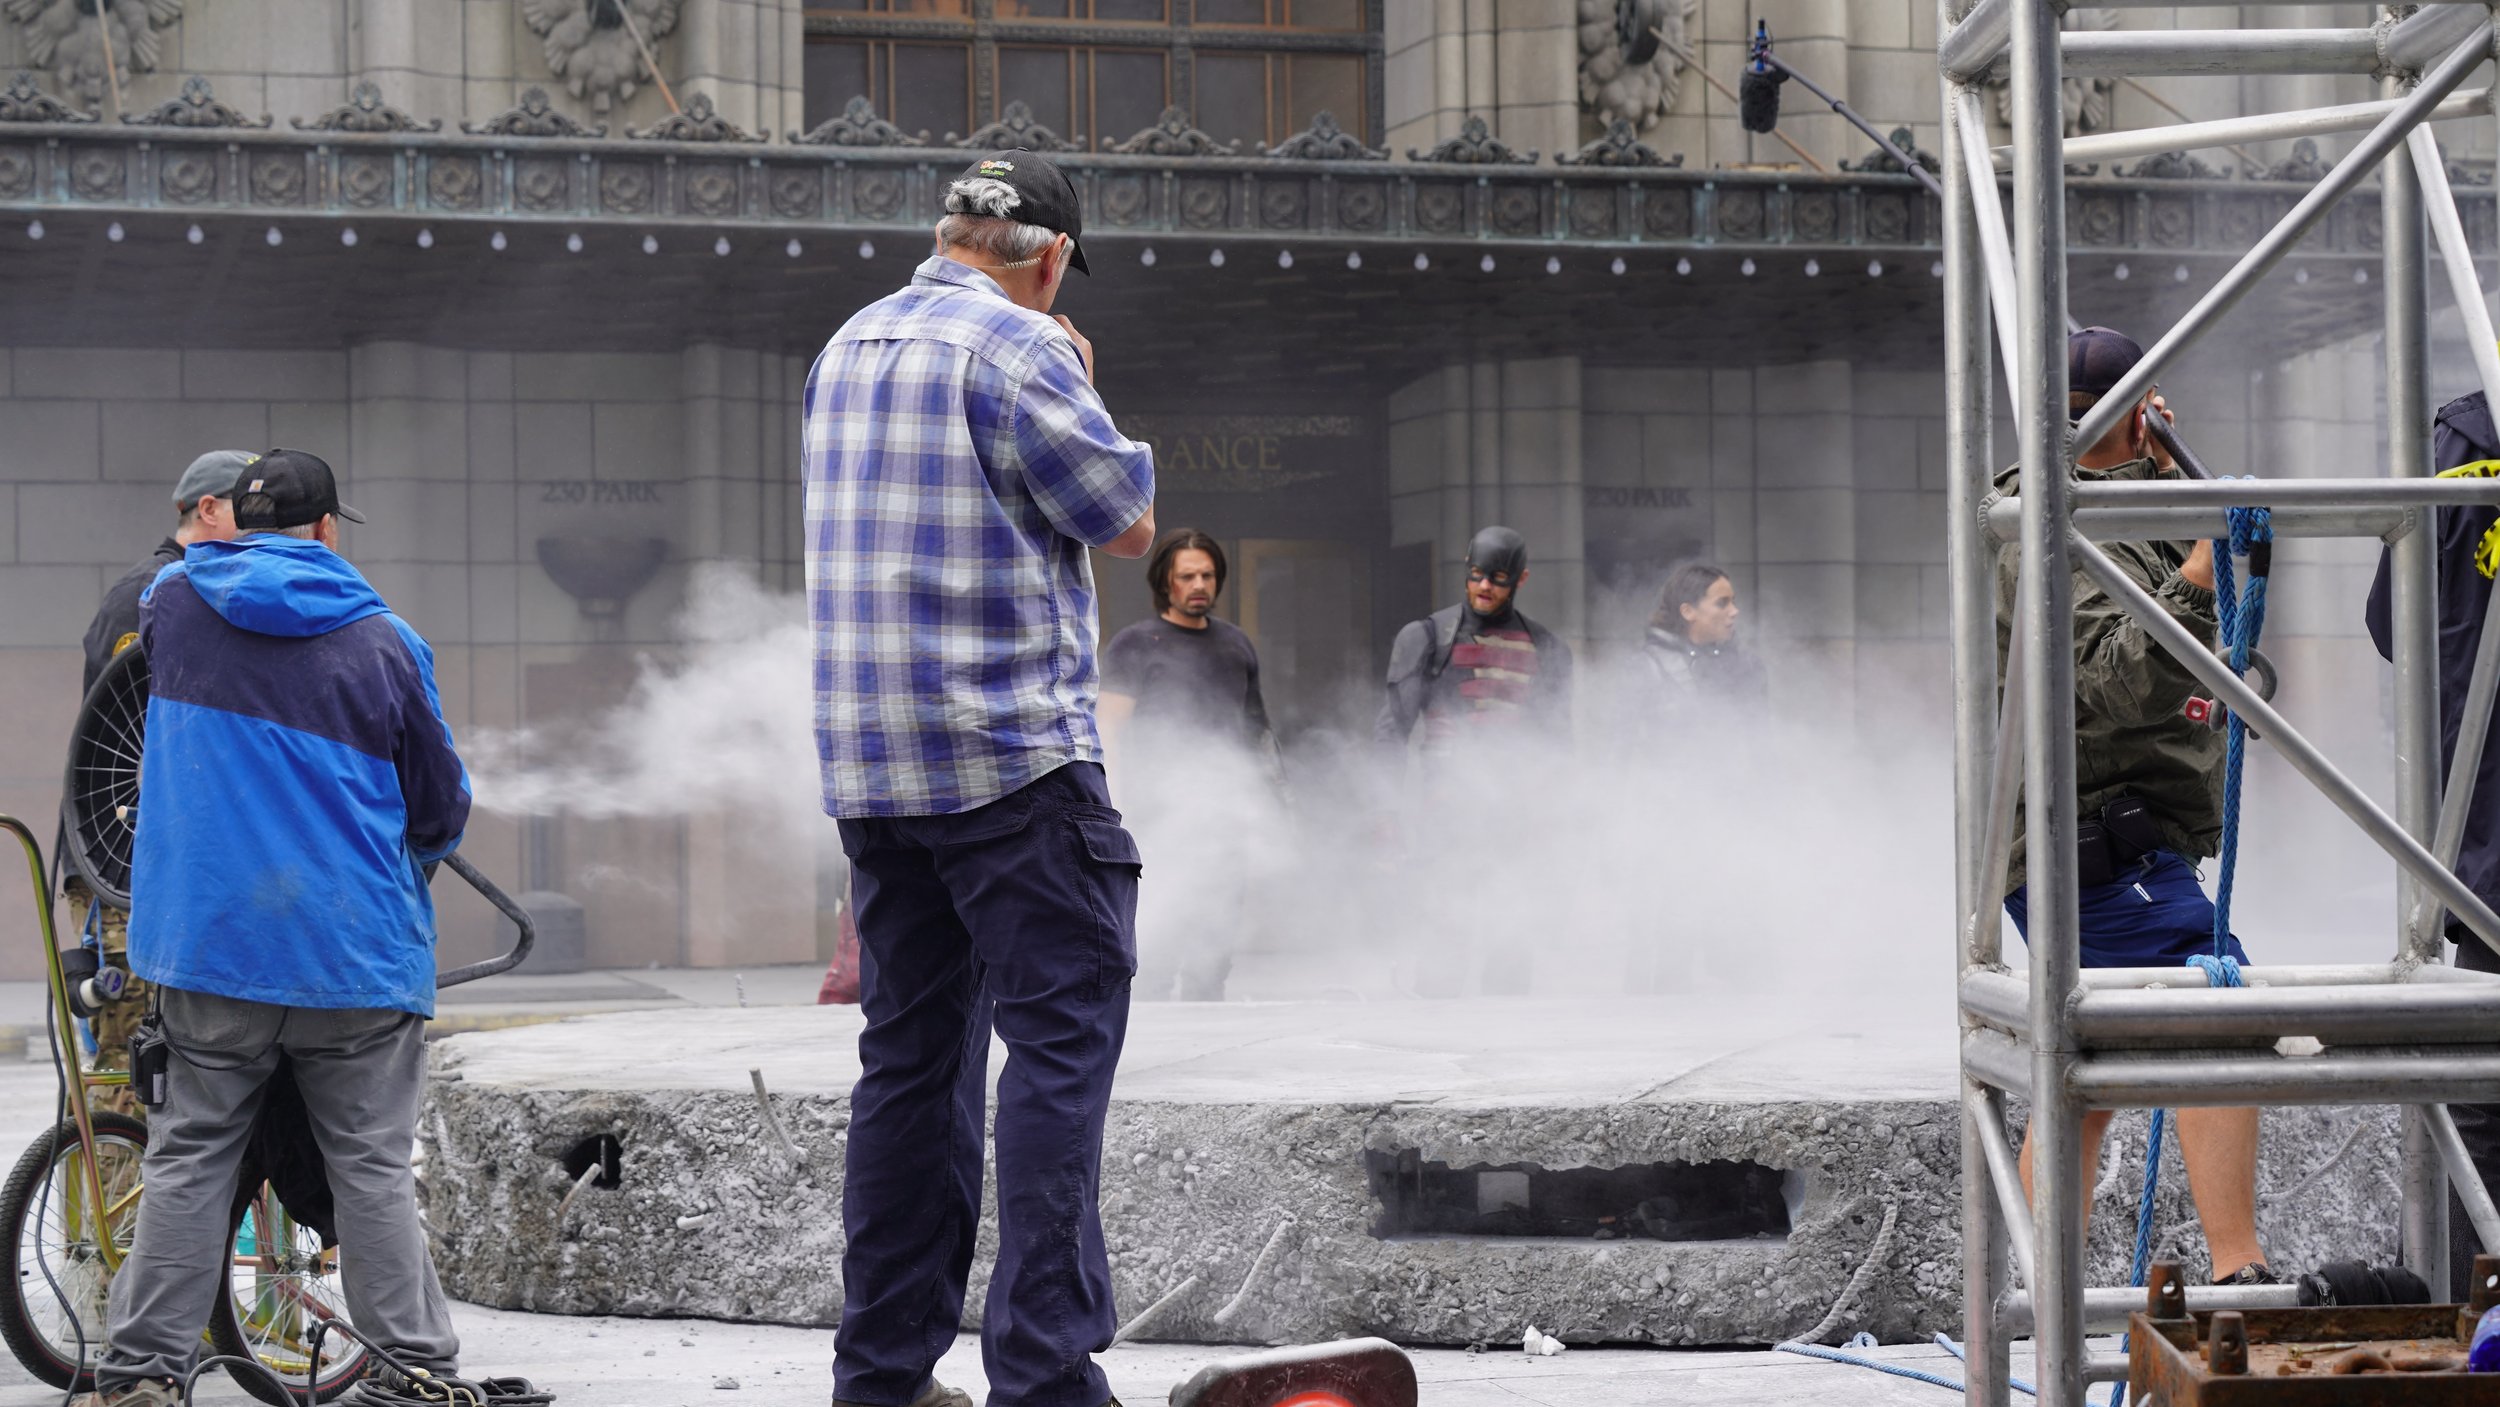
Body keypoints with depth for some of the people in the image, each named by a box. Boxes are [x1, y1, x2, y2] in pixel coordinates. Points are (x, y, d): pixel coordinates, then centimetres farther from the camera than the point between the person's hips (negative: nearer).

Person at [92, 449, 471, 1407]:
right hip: (357, 950, -2)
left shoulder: (173, 603, 3)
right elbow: (441, 807, 6)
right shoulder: (384, 643, -2)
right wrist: (406, 860, 29)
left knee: (188, 1158, 8)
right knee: (373, 1169, 4)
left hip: (205, 940, 2)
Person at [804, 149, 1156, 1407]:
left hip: (868, 769, 8)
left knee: (912, 1052, 12)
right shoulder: (1019, 347, -10)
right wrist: (1082, 400, 9)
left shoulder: (847, 348, 15)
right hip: (1011, 755, -8)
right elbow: (1129, 523, -5)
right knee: (1062, 1035, -7)